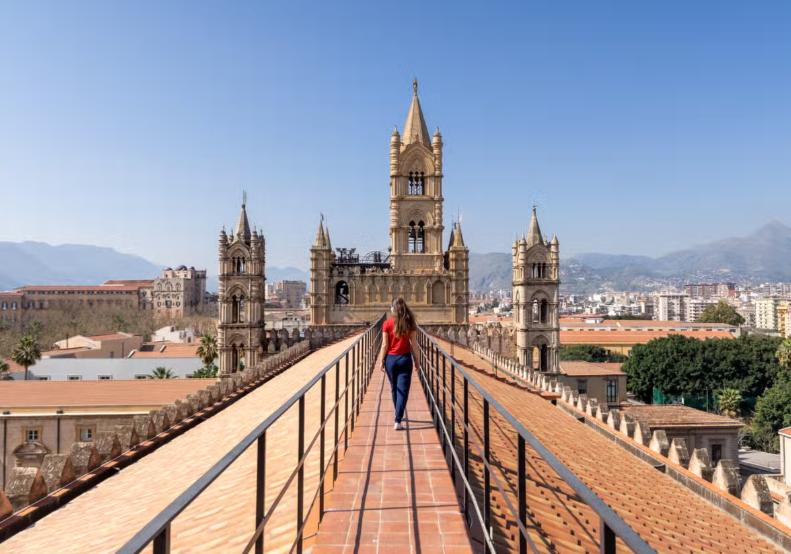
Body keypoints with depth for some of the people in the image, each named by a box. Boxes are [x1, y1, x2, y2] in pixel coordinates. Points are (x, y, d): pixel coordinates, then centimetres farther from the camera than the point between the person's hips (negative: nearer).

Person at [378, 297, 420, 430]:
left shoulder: (387, 324, -6)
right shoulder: (410, 323, -3)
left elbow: (385, 345, -6)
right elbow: (414, 343, -2)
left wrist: (381, 360, 3)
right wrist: (416, 359, 7)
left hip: (390, 359, 1)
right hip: (405, 359, -1)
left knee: (395, 388, 18)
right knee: (403, 390, 1)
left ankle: (399, 416, 35)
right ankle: (398, 421, -7)